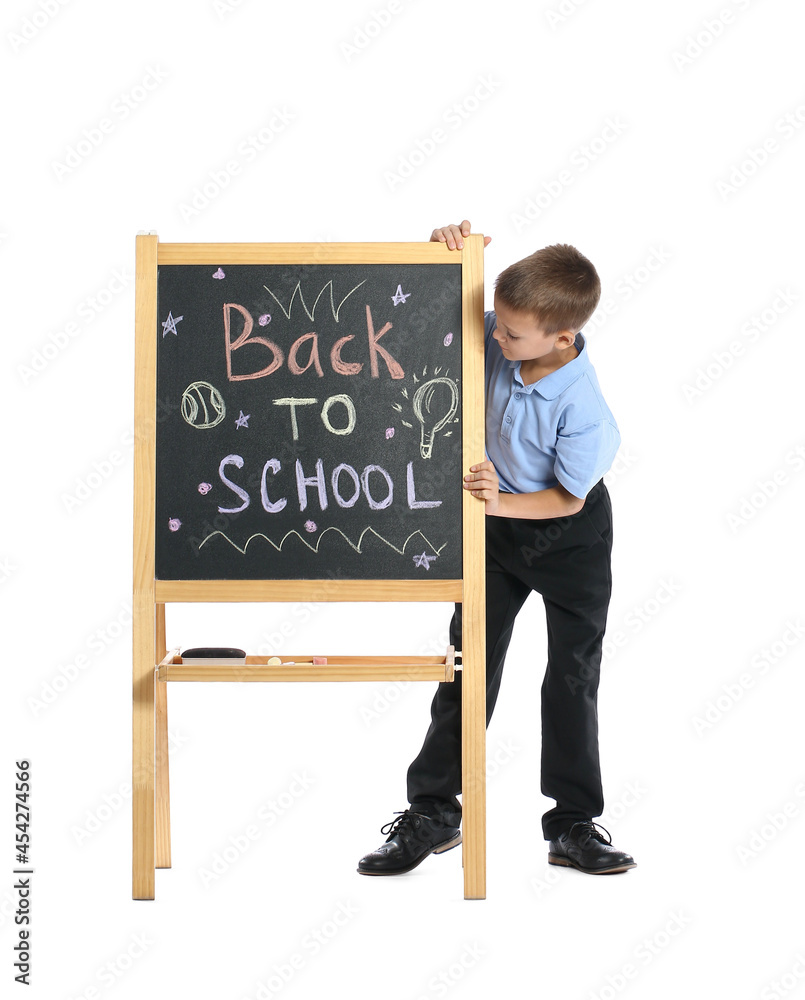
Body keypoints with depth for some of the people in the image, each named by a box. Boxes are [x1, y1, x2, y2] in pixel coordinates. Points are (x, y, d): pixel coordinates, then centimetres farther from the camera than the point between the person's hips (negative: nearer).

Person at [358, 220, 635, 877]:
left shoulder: (582, 407, -29)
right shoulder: (501, 341, -15)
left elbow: (569, 498, -20)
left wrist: (503, 503, -31)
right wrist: (450, 249, -16)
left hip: (569, 535, -4)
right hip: (499, 523, 5)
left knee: (573, 675, 5)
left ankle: (573, 825, 19)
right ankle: (433, 814, 17)